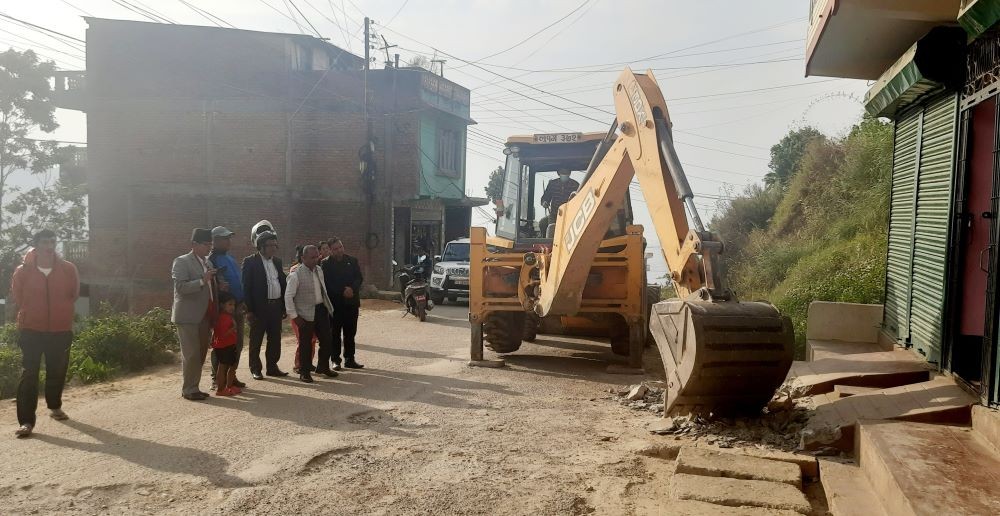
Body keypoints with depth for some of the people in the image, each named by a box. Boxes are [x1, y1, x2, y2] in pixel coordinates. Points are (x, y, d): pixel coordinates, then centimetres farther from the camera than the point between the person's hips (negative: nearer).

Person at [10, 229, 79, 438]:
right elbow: (17, 296, 9)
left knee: (57, 372, 12)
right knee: (29, 375, -6)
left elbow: (74, 294, 11)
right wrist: (30, 312, 11)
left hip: (61, 329, 2)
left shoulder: (68, 269, -3)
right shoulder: (23, 271, -6)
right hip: (31, 330, -2)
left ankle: (55, 406, 35)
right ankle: (26, 421, -6)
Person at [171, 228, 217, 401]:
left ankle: (193, 388, 20)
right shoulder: (182, 262, -6)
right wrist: (202, 281, -27)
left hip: (205, 316, 8)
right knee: (191, 355, -5)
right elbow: (180, 287, -18)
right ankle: (189, 390, 5)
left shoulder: (208, 262, 17)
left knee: (201, 355, 11)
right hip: (188, 316, -8)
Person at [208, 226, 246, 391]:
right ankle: (217, 378, 10)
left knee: (237, 344, 12)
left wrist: (242, 303, 14)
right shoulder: (212, 260, -10)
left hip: (237, 307, 8)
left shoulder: (231, 258, 14)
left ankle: (231, 376, 22)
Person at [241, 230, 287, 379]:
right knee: (256, 340, 4)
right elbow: (246, 286, -10)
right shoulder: (250, 261, -6)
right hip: (259, 307, -6)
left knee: (275, 339, 11)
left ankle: (272, 367, 22)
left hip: (276, 307, 6)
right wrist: (249, 310, -14)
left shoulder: (277, 262, 12)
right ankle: (255, 369, 15)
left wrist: (284, 307, 11)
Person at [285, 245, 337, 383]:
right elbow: (288, 296, -13)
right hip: (306, 314, -7)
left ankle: (323, 367, 29)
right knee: (305, 343, 2)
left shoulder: (319, 270, 8)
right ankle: (304, 372, 16)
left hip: (321, 310, 7)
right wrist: (294, 316, -14)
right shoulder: (296, 275, -14)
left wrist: (328, 306, 14)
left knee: (327, 339, 11)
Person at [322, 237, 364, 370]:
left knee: (350, 333, 7)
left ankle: (349, 359, 15)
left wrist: (352, 289, -15)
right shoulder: (326, 264, -2)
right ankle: (335, 360, 9)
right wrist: (343, 291, -14)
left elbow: (359, 278, 3)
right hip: (335, 303, -3)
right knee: (335, 333, 2)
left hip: (351, 302, 3)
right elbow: (327, 284, -8)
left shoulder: (352, 261, 8)